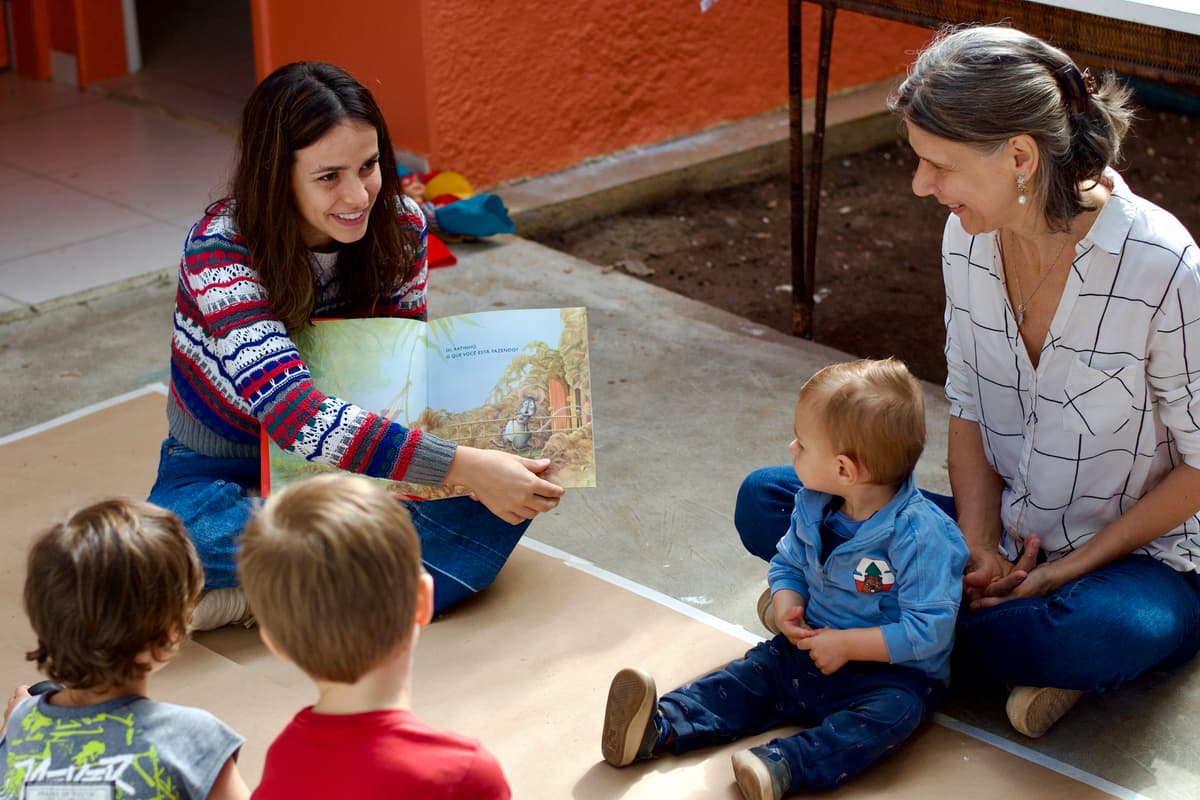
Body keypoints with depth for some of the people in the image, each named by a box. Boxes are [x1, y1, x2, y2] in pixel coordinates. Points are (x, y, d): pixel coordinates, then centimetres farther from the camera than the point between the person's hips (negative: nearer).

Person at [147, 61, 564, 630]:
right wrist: (460, 466, -47)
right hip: (226, 470, -4)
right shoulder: (221, 250, -28)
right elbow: (297, 416, -39)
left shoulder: (398, 228, -12)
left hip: (358, 467, 5)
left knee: (515, 489, -22)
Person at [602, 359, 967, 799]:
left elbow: (929, 630, -25)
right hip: (816, 647, 7)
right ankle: (659, 726, -23)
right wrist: (786, 608, -7)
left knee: (895, 710, -35)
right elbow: (787, 564, 16)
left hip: (893, 670, -7)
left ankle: (784, 765, -50)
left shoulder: (921, 534, -24)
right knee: (750, 675, -8)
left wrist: (847, 645, -24)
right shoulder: (812, 507, 0)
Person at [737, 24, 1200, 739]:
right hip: (1011, 541, 6)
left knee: (1105, 632, -42)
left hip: (1138, 560, -5)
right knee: (764, 500, -7)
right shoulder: (971, 236, -6)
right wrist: (979, 549, -11)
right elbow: (970, 408, 4)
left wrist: (1064, 571, -16)